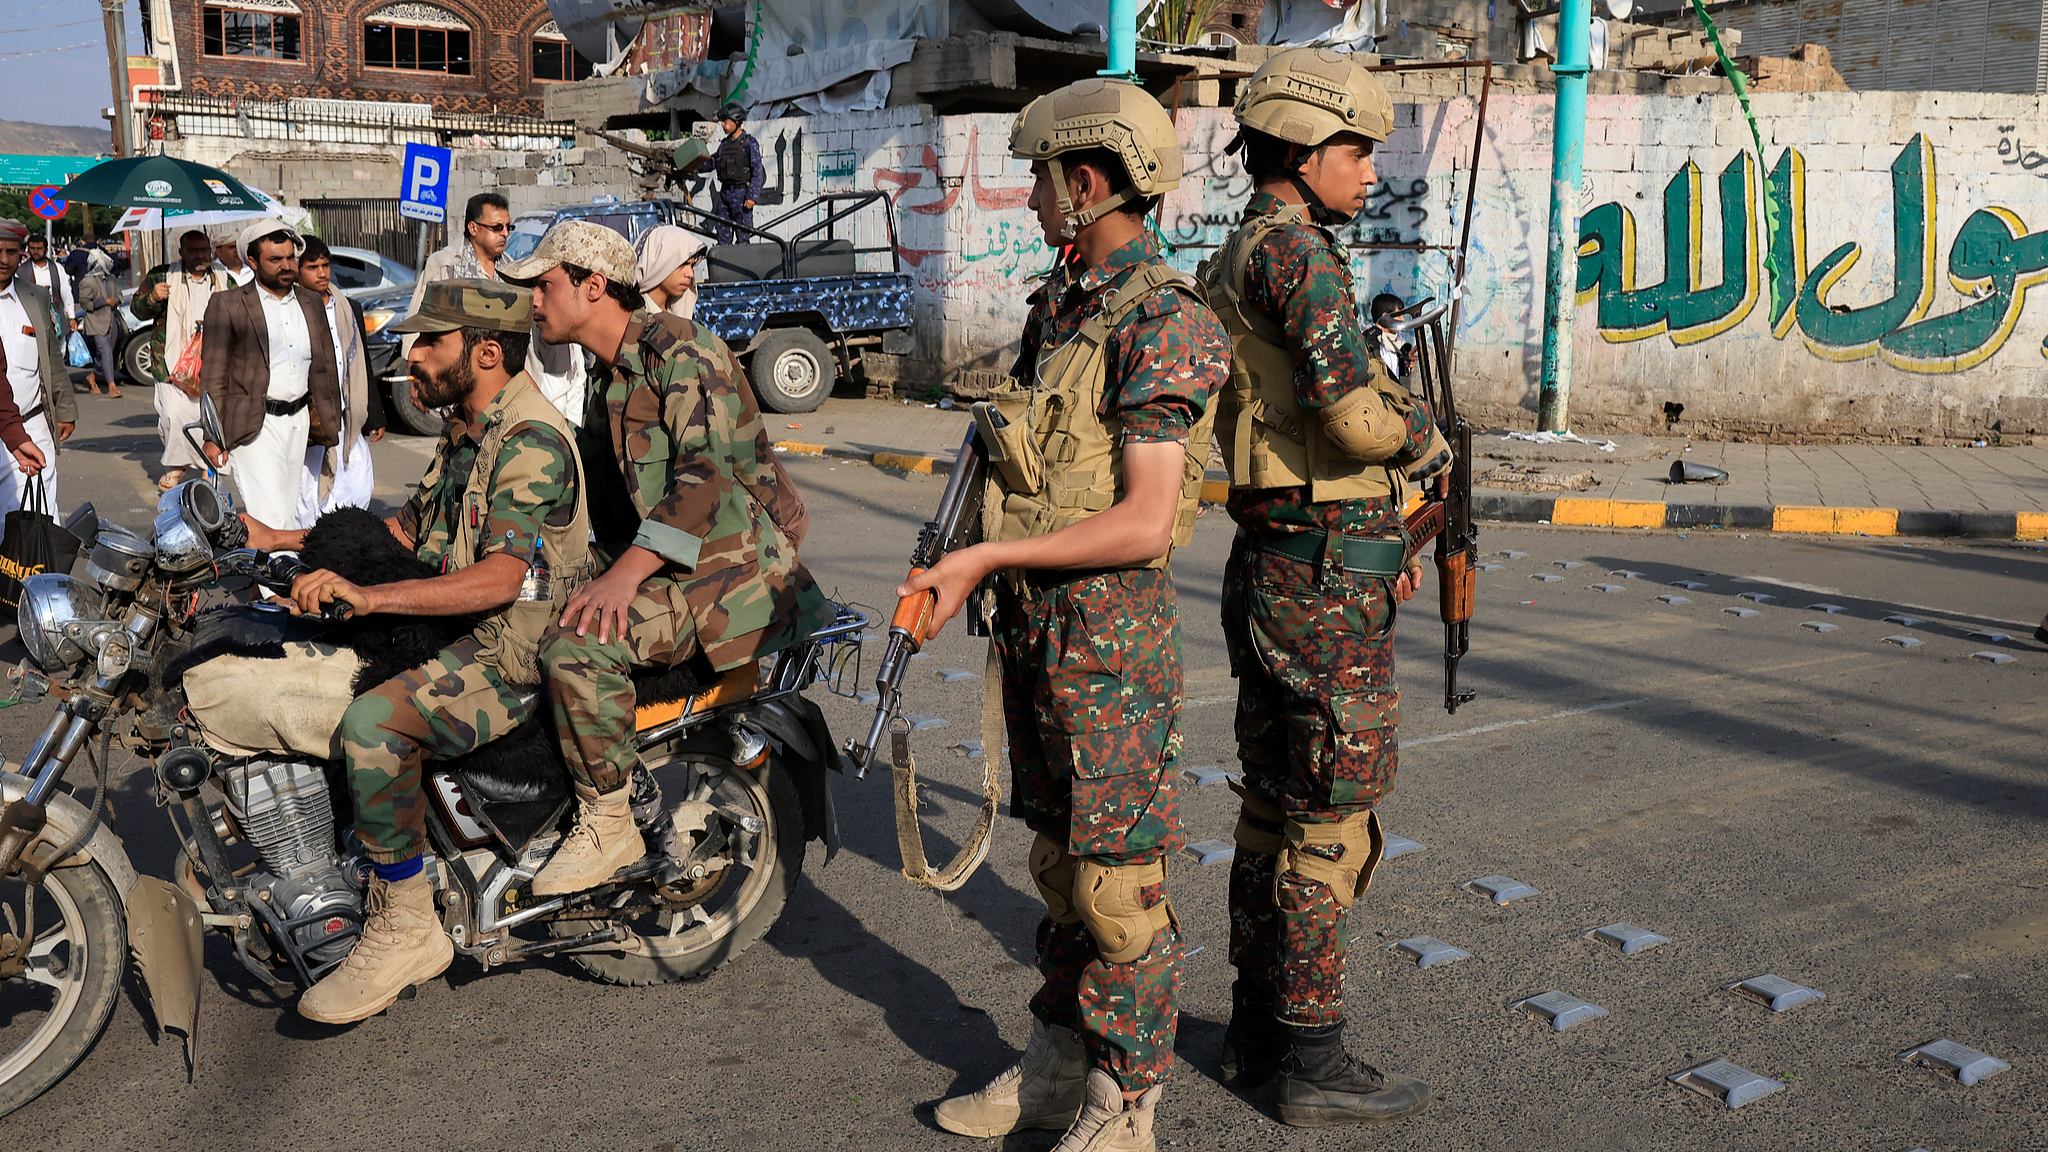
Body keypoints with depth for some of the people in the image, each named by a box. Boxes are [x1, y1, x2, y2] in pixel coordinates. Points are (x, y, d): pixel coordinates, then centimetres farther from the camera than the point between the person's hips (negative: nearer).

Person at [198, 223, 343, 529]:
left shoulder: (311, 304, 13)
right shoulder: (227, 305, -2)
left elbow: (324, 369, 19)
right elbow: (213, 376, -3)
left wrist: (331, 427, 16)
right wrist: (212, 437, -7)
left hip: (298, 423, 5)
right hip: (254, 426, -5)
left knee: (289, 513, 7)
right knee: (270, 519, -15)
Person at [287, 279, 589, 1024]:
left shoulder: (531, 439, -17)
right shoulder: (466, 431, 17)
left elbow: (498, 578, -27)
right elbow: (408, 527, 22)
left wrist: (368, 596, -34)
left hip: (519, 650, -11)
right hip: (456, 632, 11)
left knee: (373, 723, -30)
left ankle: (406, 929, -17)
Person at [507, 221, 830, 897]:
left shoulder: (678, 348, -12)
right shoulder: (608, 374, 21)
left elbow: (710, 467, -26)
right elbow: (602, 490, 31)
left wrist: (627, 570, -33)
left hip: (726, 569, -10)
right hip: (660, 569, 10)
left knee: (576, 647, -29)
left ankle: (608, 828, -13)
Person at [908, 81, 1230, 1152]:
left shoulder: (1161, 321, -16)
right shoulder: (1058, 302, 13)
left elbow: (1143, 523, -22)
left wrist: (987, 556, -20)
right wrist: (956, 563, 8)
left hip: (1110, 626, -9)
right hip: (1034, 621, 9)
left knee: (1116, 876, 0)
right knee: (1058, 854, 18)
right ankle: (1058, 1063, 32)